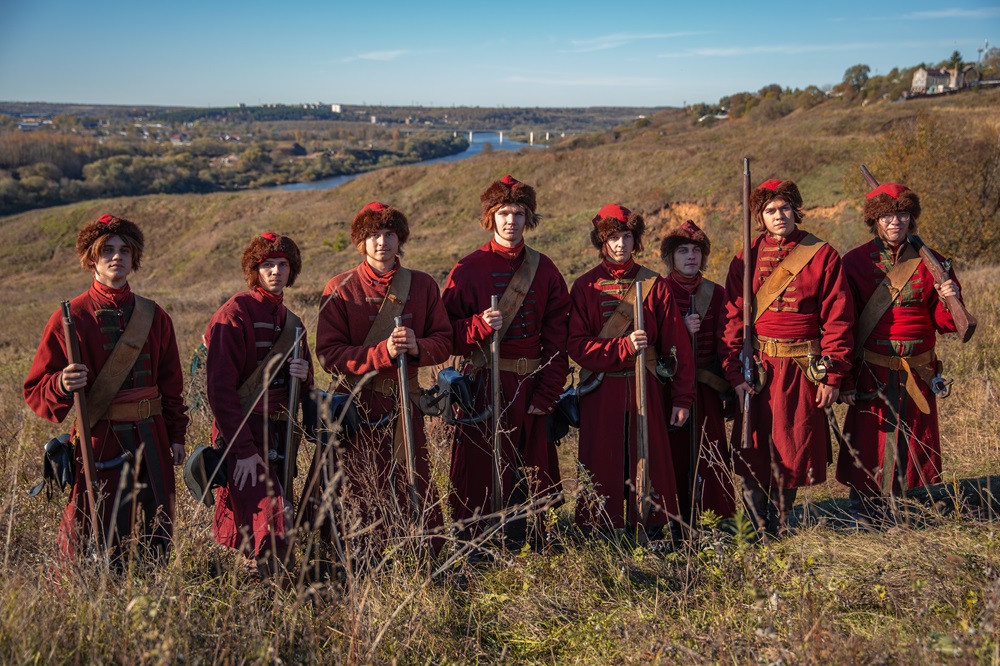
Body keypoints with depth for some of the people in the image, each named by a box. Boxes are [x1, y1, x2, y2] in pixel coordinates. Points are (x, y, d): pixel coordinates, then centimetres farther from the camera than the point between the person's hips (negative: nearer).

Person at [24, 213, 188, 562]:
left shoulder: (154, 316, 9)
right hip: (98, 442, -4)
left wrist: (176, 435, 12)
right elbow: (36, 389, -3)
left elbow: (172, 382, 16)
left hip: (151, 441, 4)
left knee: (156, 546, 11)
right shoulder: (70, 317, -4)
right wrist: (63, 385, -24)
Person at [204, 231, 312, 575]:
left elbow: (302, 391, 22)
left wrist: (304, 375, -4)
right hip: (243, 433, -7)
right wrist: (244, 451, -20)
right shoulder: (235, 314, -9)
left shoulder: (291, 321, 14)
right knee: (272, 531, -12)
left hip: (279, 432, 7)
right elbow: (220, 387, -15)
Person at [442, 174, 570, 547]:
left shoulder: (544, 270, 7)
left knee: (527, 473, 8)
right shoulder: (468, 270, -2)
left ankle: (519, 546, 23)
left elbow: (557, 337, 4)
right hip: (485, 387, -3)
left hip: (532, 390, 3)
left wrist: (547, 394, -3)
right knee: (482, 471, -1)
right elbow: (448, 334, -2)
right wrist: (480, 326, -22)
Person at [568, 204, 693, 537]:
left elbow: (676, 343, 2)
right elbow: (576, 345, -5)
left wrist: (682, 397, -2)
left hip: (646, 388, 1)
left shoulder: (654, 284, 4)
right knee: (603, 466, 3)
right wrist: (624, 346, -18)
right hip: (601, 393, -1)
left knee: (649, 459, 2)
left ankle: (651, 532, 14)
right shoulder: (585, 287, 2)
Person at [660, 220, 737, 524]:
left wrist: (731, 385, 2)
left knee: (708, 455, 2)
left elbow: (724, 345, 9)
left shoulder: (716, 294, 8)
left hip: (706, 393, 2)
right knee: (673, 454, -4)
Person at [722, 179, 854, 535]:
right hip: (757, 368, 1)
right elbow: (733, 318, 2)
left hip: (803, 369, -1)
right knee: (753, 449, 4)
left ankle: (780, 519, 27)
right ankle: (759, 529, 21)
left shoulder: (822, 256, 0)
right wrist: (736, 372, -6)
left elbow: (838, 318, -1)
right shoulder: (747, 258, 5)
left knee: (793, 446, 7)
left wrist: (832, 375, -5)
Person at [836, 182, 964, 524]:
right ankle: (864, 520, 15)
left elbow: (943, 324, 9)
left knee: (913, 447, 8)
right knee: (869, 446, 1)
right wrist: (844, 377, -5)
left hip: (918, 374, 2)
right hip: (872, 374, -2)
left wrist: (949, 300, -13)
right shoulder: (854, 262, 0)